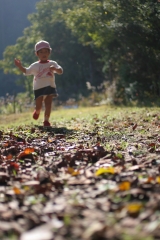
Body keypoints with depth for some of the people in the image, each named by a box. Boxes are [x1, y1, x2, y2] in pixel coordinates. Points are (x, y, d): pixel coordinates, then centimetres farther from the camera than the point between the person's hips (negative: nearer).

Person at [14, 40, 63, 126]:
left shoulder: (52, 64, 3)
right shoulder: (35, 66, 5)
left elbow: (60, 71, -6)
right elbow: (26, 71, 9)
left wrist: (55, 69, -28)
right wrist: (20, 66, -8)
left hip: (50, 87, 0)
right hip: (39, 88, 0)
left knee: (48, 104, -7)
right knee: (38, 106, 3)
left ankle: (46, 120, 5)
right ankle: (37, 111, 37)